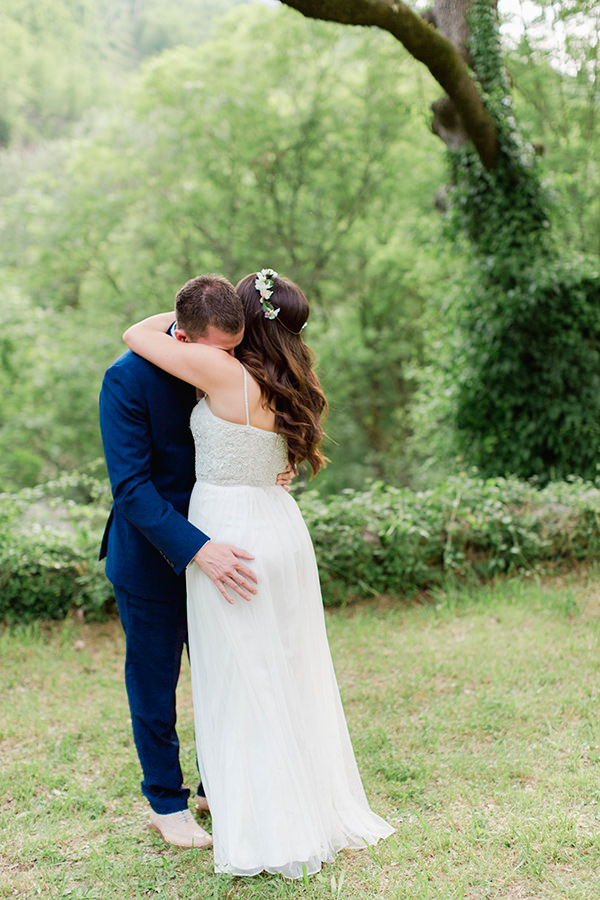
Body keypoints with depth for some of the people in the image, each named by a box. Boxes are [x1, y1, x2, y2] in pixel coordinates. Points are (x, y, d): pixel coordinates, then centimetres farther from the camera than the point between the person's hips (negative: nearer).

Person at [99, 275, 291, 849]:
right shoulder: (128, 378, -22)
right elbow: (131, 486, -26)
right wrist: (199, 550, -34)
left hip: (215, 546, 5)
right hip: (151, 554, -4)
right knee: (154, 683, 10)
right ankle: (166, 804, 30)